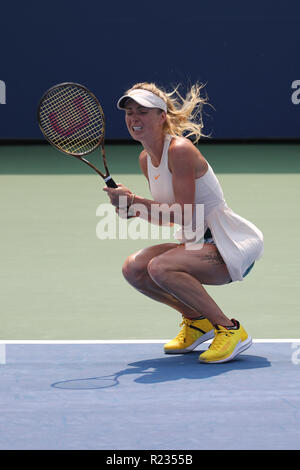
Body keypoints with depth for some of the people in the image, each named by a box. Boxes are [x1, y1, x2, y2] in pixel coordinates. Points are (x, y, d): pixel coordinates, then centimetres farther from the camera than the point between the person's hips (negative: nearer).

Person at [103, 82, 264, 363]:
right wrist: (129, 210, -7)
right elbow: (164, 215, 11)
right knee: (134, 268, -5)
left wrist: (133, 200, -24)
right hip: (198, 244, 9)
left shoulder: (180, 150, -20)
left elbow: (183, 215, -24)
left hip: (233, 245, -9)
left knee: (161, 267, -30)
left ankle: (230, 329, -18)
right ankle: (197, 320, 15)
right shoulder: (146, 159, 7)